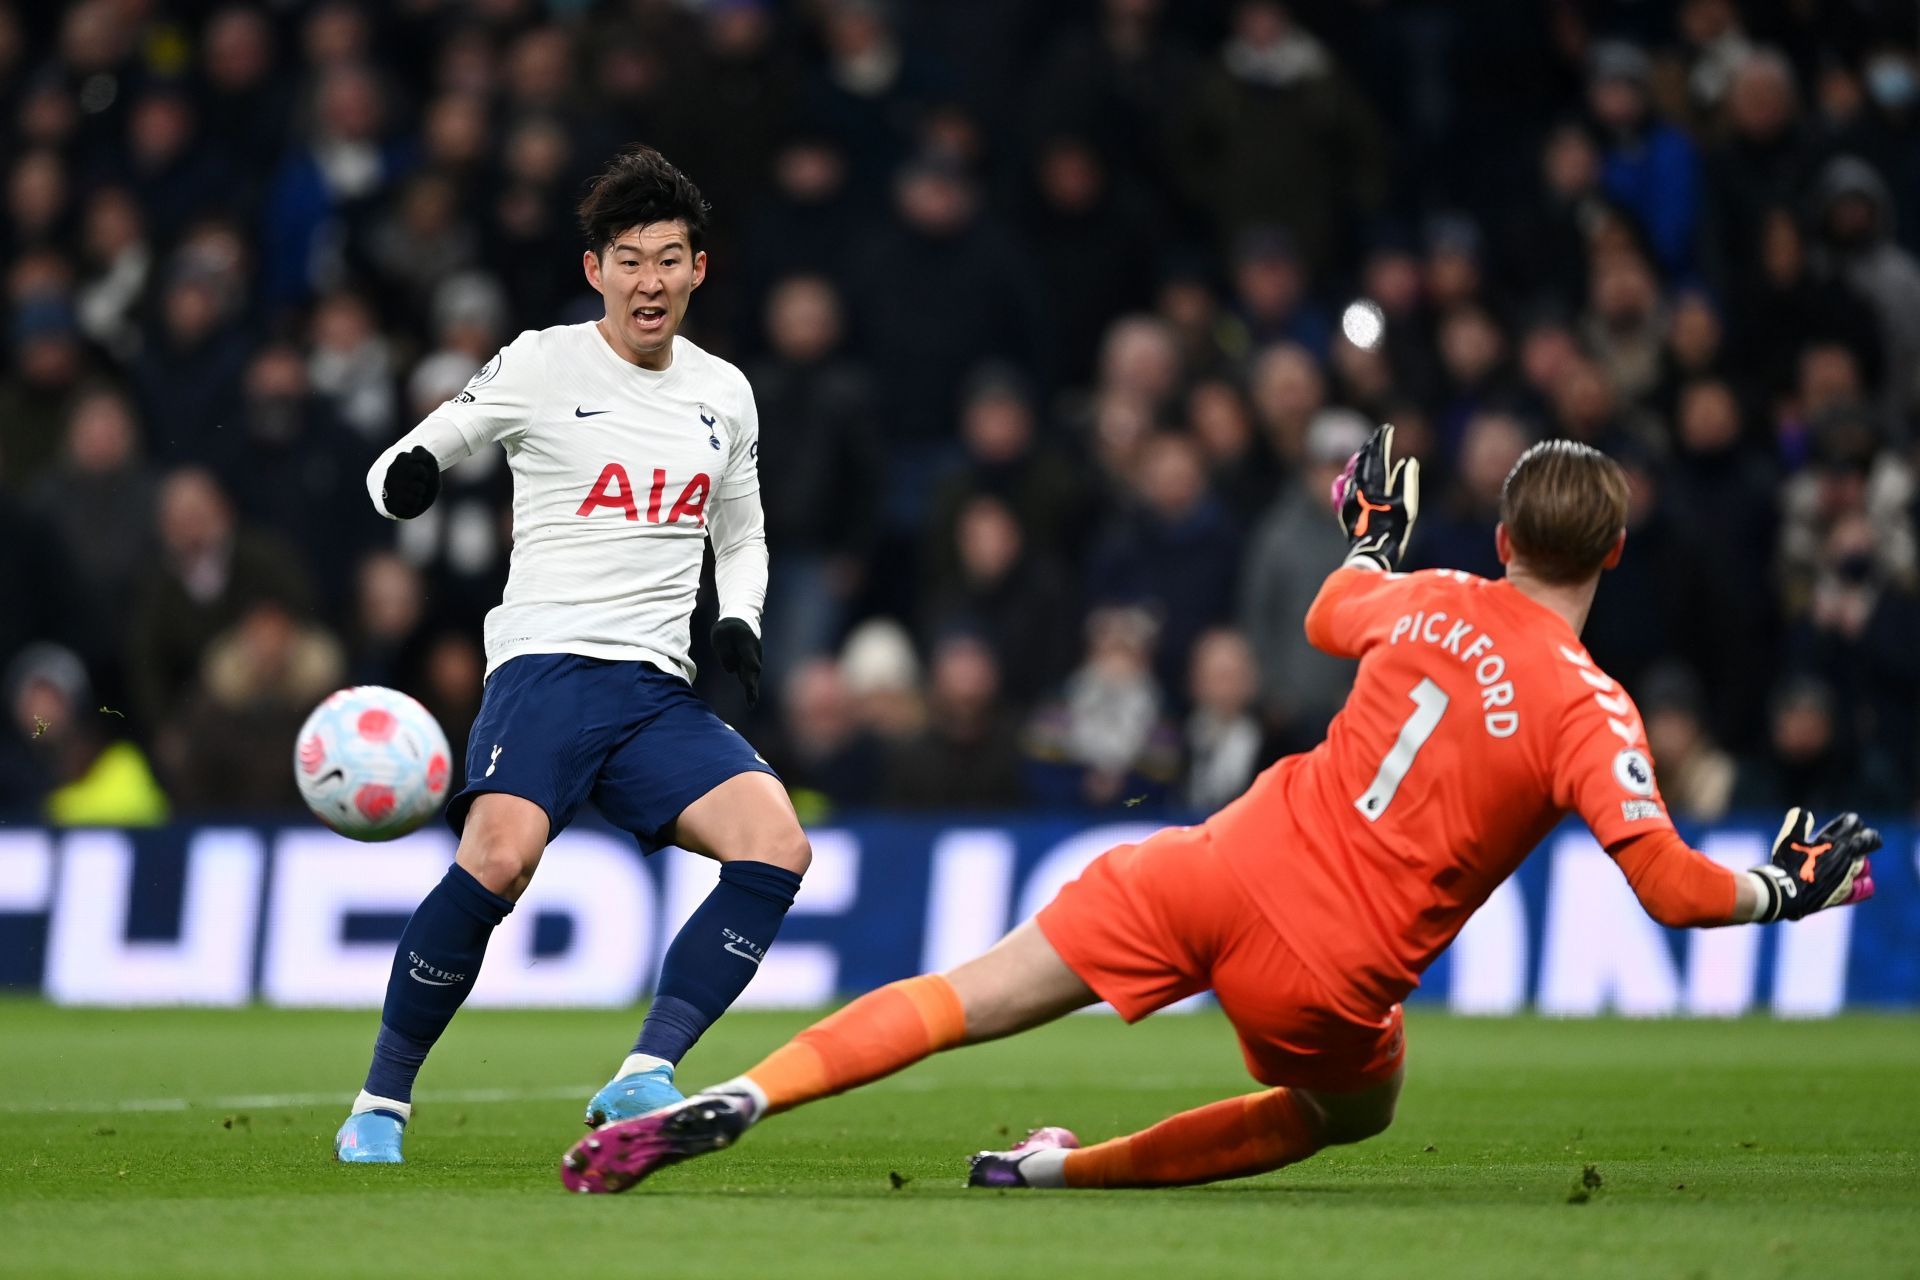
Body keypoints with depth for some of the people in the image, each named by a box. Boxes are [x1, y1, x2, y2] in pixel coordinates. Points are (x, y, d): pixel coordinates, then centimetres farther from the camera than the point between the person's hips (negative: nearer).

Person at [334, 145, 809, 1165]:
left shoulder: (724, 394, 16)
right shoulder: (540, 365, 3)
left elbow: (742, 539, 30)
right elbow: (400, 469, 8)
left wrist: (738, 623, 9)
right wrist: (405, 478, -18)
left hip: (661, 694, 5)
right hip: (546, 661, -5)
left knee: (777, 844, -20)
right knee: (499, 857, -30)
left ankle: (641, 1080, -21)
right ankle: (381, 1102, -13)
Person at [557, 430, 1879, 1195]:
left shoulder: (1428, 603, 6)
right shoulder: (1588, 708, -8)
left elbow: (1333, 611, 30)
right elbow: (1671, 882, -14)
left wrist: (1375, 535, 49)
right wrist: (1786, 890, 3)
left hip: (1228, 866, 3)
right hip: (1336, 968, -3)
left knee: (962, 1001, 6)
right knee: (1355, 1110, 29)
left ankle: (734, 1100, -11)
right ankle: (1066, 1169, 20)